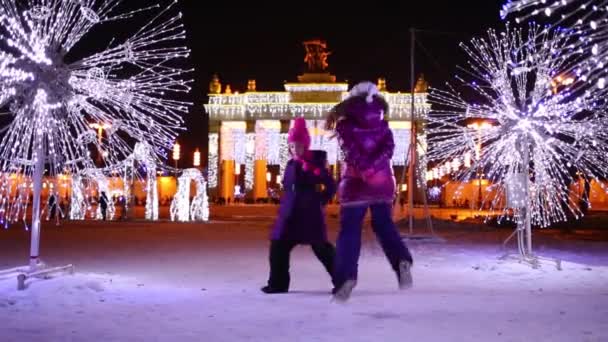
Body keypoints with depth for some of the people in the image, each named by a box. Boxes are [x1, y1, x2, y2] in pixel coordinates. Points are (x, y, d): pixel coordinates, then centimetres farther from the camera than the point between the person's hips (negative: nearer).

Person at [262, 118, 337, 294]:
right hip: (290, 214, 6)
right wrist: (286, 203, 9)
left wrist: (319, 201, -6)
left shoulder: (315, 162, -8)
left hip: (310, 214, -6)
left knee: (322, 248, -1)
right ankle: (278, 284, 17)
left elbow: (331, 186, -7)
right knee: (278, 247, 5)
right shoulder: (291, 165, 10)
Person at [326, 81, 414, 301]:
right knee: (383, 224, 18)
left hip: (356, 182, -3)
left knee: (350, 229, 1)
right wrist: (373, 166, -15)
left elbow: (351, 150, -15)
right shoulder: (382, 125, 11)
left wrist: (365, 170, -22)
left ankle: (347, 277, -14)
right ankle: (402, 260, -5)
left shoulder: (345, 125, 1)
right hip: (382, 180, 3)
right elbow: (389, 148, -6)